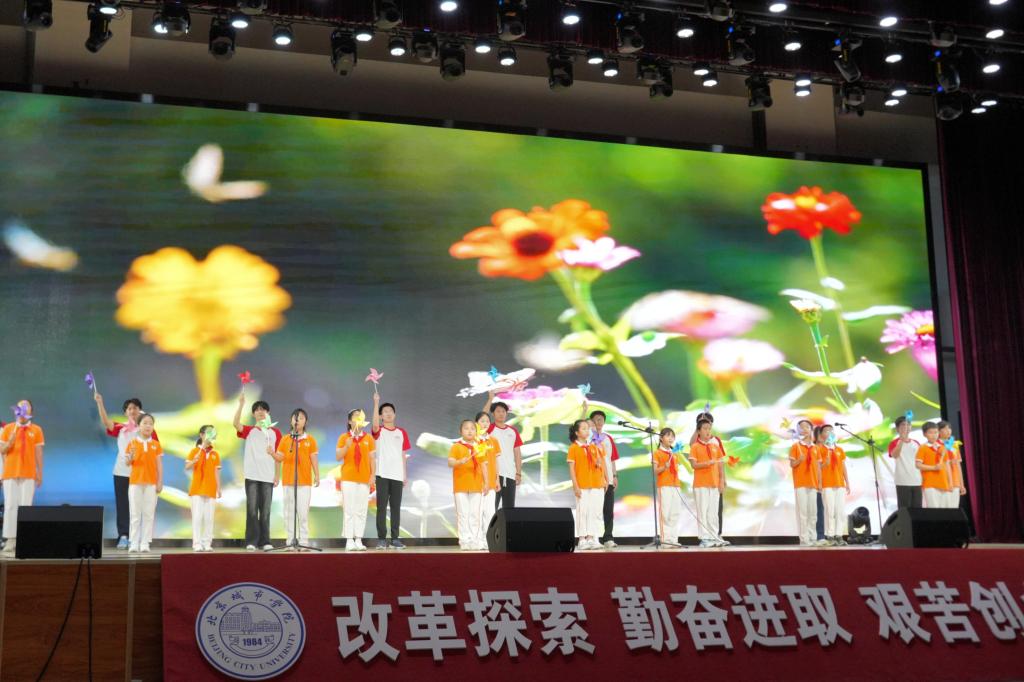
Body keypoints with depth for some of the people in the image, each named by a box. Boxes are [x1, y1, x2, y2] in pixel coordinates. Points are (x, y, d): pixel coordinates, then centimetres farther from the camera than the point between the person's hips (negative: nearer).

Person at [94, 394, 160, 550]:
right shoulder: (121, 428, 6)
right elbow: (106, 422, -8)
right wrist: (99, 403, -18)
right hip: (121, 472, 1)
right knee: (122, 504, 2)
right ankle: (123, 536, 5)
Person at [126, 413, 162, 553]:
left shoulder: (156, 445, 6)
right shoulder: (132, 443, 3)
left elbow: (159, 465, 5)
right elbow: (128, 463, 2)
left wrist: (160, 482, -1)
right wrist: (131, 456, -20)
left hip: (151, 483, 1)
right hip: (135, 482, -1)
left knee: (149, 514, -1)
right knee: (135, 514, 1)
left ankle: (145, 543, 2)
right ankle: (134, 543, 3)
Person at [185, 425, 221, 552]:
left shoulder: (215, 454, 9)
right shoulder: (195, 451, 1)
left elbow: (217, 472, 10)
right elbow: (187, 467, -7)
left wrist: (219, 488, 5)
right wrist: (194, 461, -25)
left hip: (210, 490, 3)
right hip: (197, 489, -3)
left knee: (209, 518, 2)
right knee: (197, 517, -5)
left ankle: (207, 544, 6)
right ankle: (197, 544, -3)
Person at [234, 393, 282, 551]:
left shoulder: (275, 432, 11)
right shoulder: (249, 431, 7)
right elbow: (236, 424, -14)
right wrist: (241, 404, -23)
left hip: (268, 477, 1)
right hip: (251, 476, -1)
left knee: (265, 510, 2)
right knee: (252, 509, -2)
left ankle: (265, 541, 5)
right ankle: (251, 541, 0)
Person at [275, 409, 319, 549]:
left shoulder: (310, 440, 6)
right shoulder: (285, 439, 8)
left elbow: (314, 459, 4)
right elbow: (280, 458, 4)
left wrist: (317, 475, -5)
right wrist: (272, 453, -15)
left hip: (305, 481, -1)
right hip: (288, 481, 2)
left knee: (303, 512, -5)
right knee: (289, 512, 3)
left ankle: (304, 541, -1)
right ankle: (290, 541, 7)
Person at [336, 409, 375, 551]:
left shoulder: (369, 438, 8)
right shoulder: (344, 437, 5)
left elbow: (372, 459, 8)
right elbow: (338, 457, 0)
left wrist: (373, 476, -1)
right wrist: (346, 446, -16)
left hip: (364, 479, 2)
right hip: (348, 479, -2)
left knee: (361, 511, 0)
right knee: (349, 510, -4)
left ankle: (359, 540, 3)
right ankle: (349, 540, -3)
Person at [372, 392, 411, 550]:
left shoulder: (401, 432, 12)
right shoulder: (379, 431, 2)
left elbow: (403, 455, 14)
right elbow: (375, 424, -23)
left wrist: (406, 475, 10)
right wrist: (376, 402, -31)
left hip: (397, 476, 3)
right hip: (382, 475, -3)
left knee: (396, 507, 5)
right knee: (381, 507, -2)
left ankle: (395, 539, 10)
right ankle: (381, 539, 2)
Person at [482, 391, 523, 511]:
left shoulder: (513, 431, 12)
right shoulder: (489, 429, 2)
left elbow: (517, 453, 11)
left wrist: (519, 473, 5)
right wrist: (490, 399, -23)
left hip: (510, 474, 4)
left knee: (509, 508, 8)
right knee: (491, 506, -3)